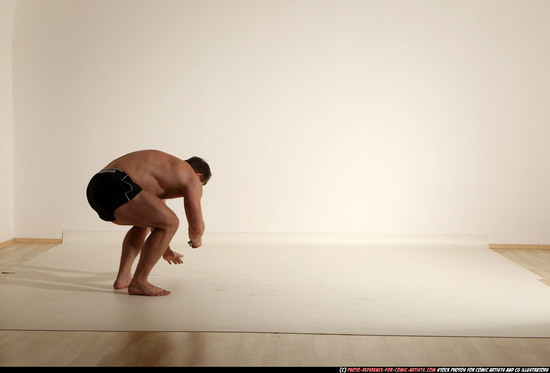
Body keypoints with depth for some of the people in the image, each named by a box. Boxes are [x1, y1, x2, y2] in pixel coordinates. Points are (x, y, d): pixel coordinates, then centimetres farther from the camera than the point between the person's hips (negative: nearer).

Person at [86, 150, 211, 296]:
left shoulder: (165, 169, 36)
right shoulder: (192, 179, 9)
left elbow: (157, 218, 47)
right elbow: (196, 226, 3)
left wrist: (166, 251, 58)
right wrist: (195, 240, 28)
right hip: (115, 187, -10)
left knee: (145, 221, 31)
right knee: (170, 223, -5)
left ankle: (123, 277, 23)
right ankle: (138, 283, -1)